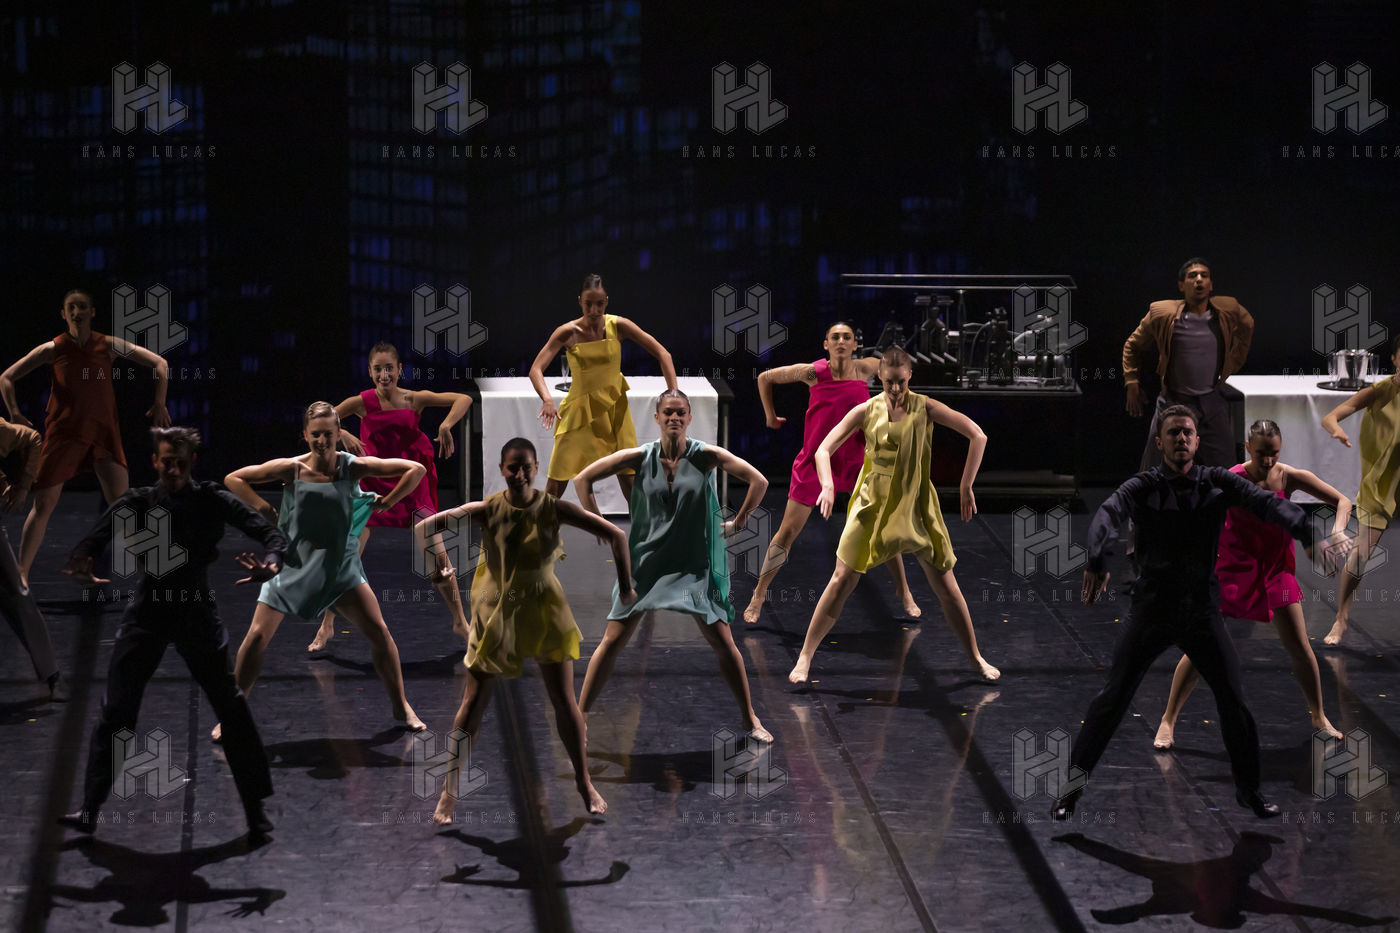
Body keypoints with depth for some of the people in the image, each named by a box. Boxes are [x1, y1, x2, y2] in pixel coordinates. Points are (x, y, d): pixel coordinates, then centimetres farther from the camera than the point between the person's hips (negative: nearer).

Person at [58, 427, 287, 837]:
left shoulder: (212, 501, -2)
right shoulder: (135, 504, 2)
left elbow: (270, 533, -8)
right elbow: (91, 542, -6)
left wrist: (270, 562, -32)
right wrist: (79, 564, -31)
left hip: (197, 614, -1)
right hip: (147, 614, 1)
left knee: (232, 710, -3)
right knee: (114, 713, -1)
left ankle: (256, 809, 7)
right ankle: (90, 808, 5)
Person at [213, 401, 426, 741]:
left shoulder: (353, 467, -9)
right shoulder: (291, 468, -10)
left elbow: (416, 470, -5)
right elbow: (233, 478, -1)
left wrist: (385, 503, -6)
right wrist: (265, 510, -9)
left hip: (341, 564, 0)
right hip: (293, 563, 0)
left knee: (378, 630, -8)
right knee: (257, 637, -6)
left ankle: (401, 706, 8)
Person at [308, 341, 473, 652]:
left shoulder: (415, 399, -5)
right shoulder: (362, 403, -8)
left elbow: (464, 399, -8)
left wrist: (446, 425, -23)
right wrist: (343, 435, -26)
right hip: (372, 486, -1)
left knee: (439, 557, -3)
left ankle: (460, 622, 15)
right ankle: (326, 627, 8)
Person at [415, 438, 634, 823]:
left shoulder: (554, 509, -12)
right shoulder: (487, 510, -13)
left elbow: (616, 535, -10)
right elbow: (423, 528, -14)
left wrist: (626, 587, -10)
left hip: (544, 610, 1)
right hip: (496, 611, -1)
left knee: (564, 700, 5)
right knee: (474, 701, 2)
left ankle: (584, 783, 22)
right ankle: (450, 788, 12)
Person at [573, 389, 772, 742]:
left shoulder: (706, 456, -8)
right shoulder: (641, 457, -5)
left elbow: (759, 481, -5)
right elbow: (583, 479, 2)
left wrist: (738, 522, 0)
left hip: (693, 565, -1)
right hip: (645, 561, 1)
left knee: (723, 642, -1)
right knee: (612, 641, -1)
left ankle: (750, 720, 14)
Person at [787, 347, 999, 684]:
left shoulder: (925, 408, -7)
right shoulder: (866, 411, -4)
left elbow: (977, 436, -8)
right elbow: (824, 449, -4)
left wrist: (965, 487, -10)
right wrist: (828, 485, -22)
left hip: (916, 506, 0)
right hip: (872, 505, 0)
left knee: (946, 586, 3)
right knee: (841, 581, -3)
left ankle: (976, 659, 19)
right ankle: (805, 657, 5)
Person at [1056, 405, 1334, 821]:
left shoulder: (1217, 482, -2)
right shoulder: (1144, 486, -7)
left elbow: (1264, 501, -18)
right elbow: (1108, 513, -27)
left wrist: (1306, 533, -38)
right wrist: (1097, 560, -48)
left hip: (1202, 611, 2)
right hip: (1151, 608, -2)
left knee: (1234, 698, 1)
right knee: (1113, 696, -4)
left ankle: (1248, 788, 18)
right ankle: (1073, 783, 5)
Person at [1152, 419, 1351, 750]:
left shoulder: (1290, 477, -9)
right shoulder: (1232, 480, -18)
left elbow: (1343, 501, -1)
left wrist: (1338, 530, -19)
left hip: (1275, 570, 3)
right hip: (1234, 570, -3)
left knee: (1300, 648, 5)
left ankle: (1319, 717, 25)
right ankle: (1168, 720, 5)